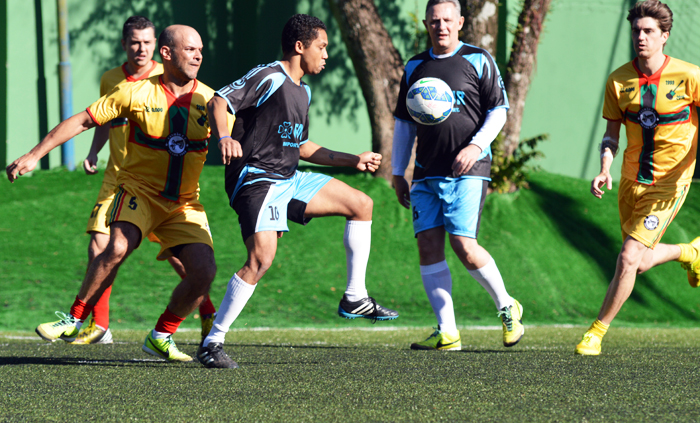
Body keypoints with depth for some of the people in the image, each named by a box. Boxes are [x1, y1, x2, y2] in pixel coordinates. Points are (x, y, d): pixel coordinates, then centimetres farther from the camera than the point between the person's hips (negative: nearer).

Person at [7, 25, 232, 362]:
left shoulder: (209, 100, -1)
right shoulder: (136, 93, -7)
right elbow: (83, 121, -3)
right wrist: (35, 155, -6)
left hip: (184, 204, 3)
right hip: (139, 191, -3)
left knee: (204, 270, -14)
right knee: (117, 248, -30)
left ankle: (161, 336, 9)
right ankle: (73, 320, -14)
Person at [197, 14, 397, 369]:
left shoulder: (303, 92, 18)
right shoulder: (268, 77, -10)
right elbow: (218, 102, -18)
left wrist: (352, 160, 28)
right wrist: (224, 137, -38)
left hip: (289, 179, 9)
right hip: (255, 179, -9)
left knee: (361, 205, 10)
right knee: (261, 259, -24)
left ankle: (354, 299, 15)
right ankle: (212, 343, -17)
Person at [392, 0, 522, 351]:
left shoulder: (478, 60, 2)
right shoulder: (415, 67, 15)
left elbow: (498, 110, 0)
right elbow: (403, 122, 20)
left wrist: (476, 145, -15)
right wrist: (397, 173, 15)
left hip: (467, 171, -5)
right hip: (426, 173, 5)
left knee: (463, 245, -15)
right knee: (428, 246, -5)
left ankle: (506, 307, 8)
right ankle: (447, 333, -2)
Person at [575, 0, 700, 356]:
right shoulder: (619, 81, -4)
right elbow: (611, 133, 4)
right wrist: (604, 170, -14)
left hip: (667, 186, -5)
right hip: (631, 182, 5)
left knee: (628, 258, -15)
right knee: (639, 263, 15)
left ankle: (596, 332, -1)